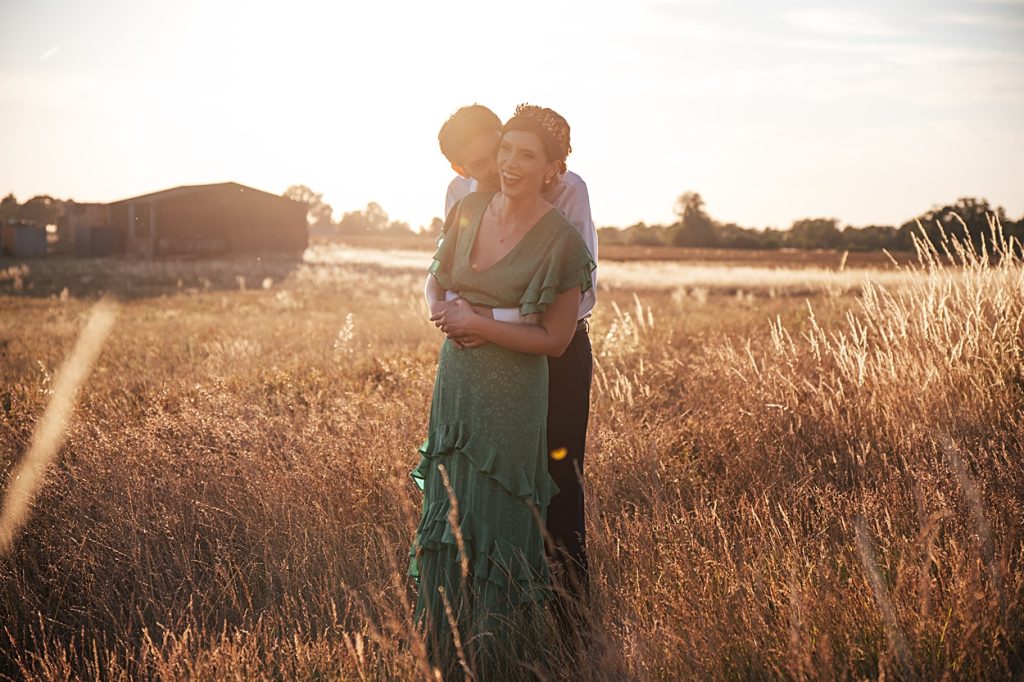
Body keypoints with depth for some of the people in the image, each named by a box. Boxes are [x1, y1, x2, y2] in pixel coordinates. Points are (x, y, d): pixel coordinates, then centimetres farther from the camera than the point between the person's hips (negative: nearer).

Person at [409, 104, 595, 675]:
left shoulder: (560, 241, -16)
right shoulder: (470, 210, 1)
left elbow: (555, 339, -13)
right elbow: (437, 279, 14)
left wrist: (477, 323, -18)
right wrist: (439, 311, -9)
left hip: (512, 392, -6)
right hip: (455, 379, 6)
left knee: (498, 518, 5)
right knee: (447, 511, 14)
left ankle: (500, 653, 23)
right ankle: (448, 646, 31)